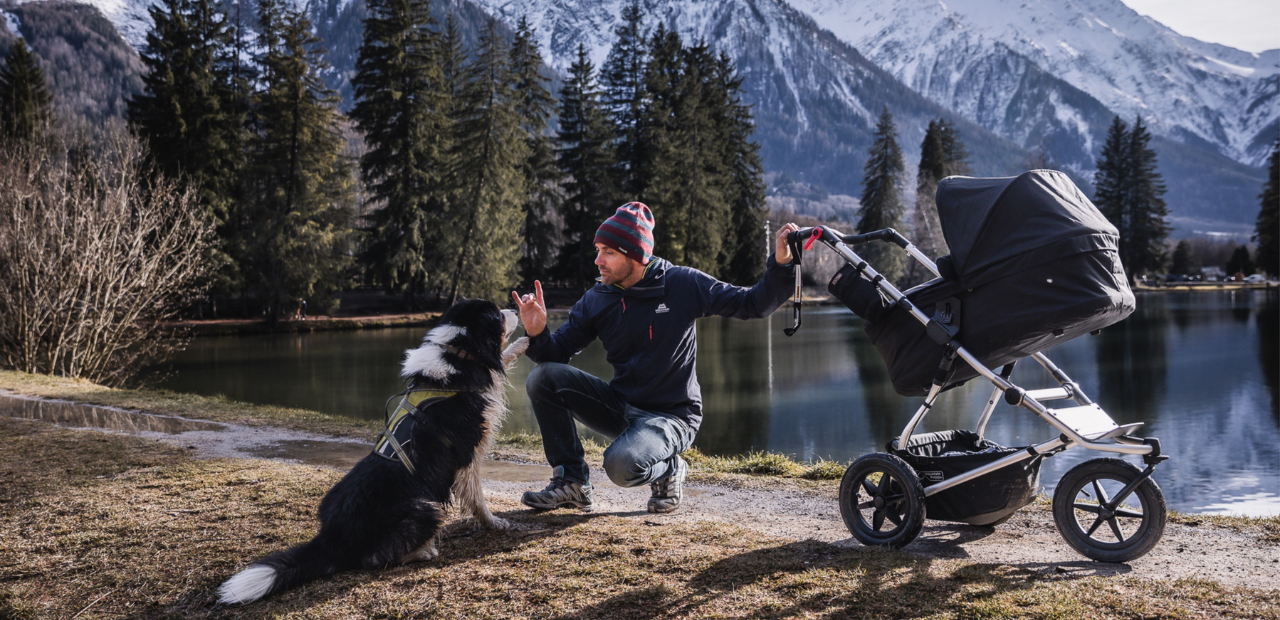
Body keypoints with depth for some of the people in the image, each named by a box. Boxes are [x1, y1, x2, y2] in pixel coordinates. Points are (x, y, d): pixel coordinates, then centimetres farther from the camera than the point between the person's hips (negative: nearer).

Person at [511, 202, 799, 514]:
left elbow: (754, 304, -8)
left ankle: (669, 470, 2)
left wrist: (780, 264, -23)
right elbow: (557, 353, -2)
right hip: (620, 407, 5)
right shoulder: (595, 300, 1)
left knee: (623, 465, -35)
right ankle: (571, 481, -3)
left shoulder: (682, 284, -10)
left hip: (671, 415, -5)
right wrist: (537, 333, -23)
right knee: (543, 378, -14)